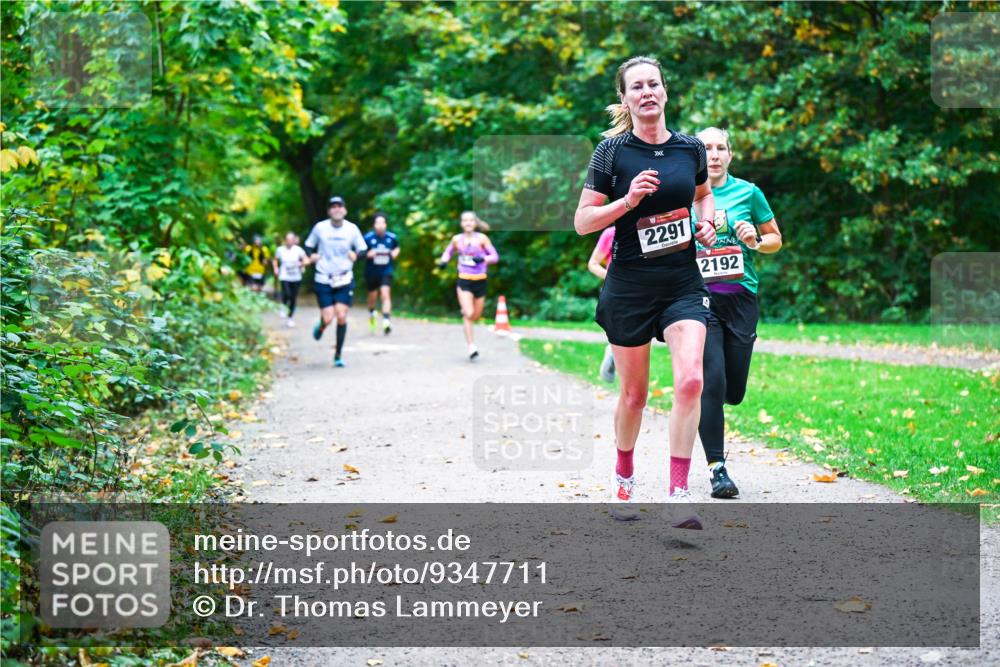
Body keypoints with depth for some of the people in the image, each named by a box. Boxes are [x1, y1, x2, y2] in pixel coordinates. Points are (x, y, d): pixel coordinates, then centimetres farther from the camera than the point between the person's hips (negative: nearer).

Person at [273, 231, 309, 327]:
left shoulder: (298, 249, -2)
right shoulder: (280, 250, 1)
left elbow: (306, 260, 0)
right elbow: (275, 261, 15)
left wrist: (302, 263, -21)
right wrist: (276, 268, -2)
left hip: (296, 277, 1)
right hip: (284, 277, -1)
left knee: (293, 298, 5)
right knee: (287, 294, -23)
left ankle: (291, 317, 24)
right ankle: (284, 307, 12)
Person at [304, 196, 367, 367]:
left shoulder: (352, 229, -3)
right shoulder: (320, 227, -4)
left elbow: (363, 249, 4)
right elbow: (309, 245, 9)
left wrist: (356, 254, -18)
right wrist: (311, 255, -12)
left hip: (344, 280, 1)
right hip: (323, 280, -1)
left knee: (341, 317, -8)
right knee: (328, 318, -7)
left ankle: (338, 355, 6)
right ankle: (320, 327, 33)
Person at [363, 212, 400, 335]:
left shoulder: (391, 237, -6)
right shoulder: (368, 238, -12)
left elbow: (397, 247, 16)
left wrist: (395, 253, -5)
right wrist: (368, 254, -23)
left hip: (386, 271, 0)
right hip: (372, 272, 0)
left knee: (385, 294, -16)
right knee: (373, 296, 15)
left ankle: (386, 320, -19)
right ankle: (371, 312, 47)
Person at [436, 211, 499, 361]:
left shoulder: (481, 238, -4)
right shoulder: (457, 239, 1)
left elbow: (495, 256, -5)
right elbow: (448, 251, 19)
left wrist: (483, 259, -24)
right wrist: (444, 260, -2)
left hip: (480, 281, 1)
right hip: (464, 281, -1)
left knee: (476, 316, 12)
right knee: (468, 314, -15)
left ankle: (465, 311, 49)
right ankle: (471, 347, -14)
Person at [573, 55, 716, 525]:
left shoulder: (690, 148, 4)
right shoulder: (612, 151, -5)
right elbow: (582, 222, -6)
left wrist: (707, 223, 5)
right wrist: (629, 199, -20)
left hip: (683, 283, 2)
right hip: (629, 287, -2)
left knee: (690, 380, -18)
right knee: (634, 394, 9)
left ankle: (679, 494, -14)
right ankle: (624, 477, 35)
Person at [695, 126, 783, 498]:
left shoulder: (748, 192, 7)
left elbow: (775, 239, 15)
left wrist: (756, 241, -6)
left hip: (740, 297, 2)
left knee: (733, 393, 2)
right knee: (711, 381, -14)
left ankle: (701, 406, 38)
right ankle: (717, 468, -6)